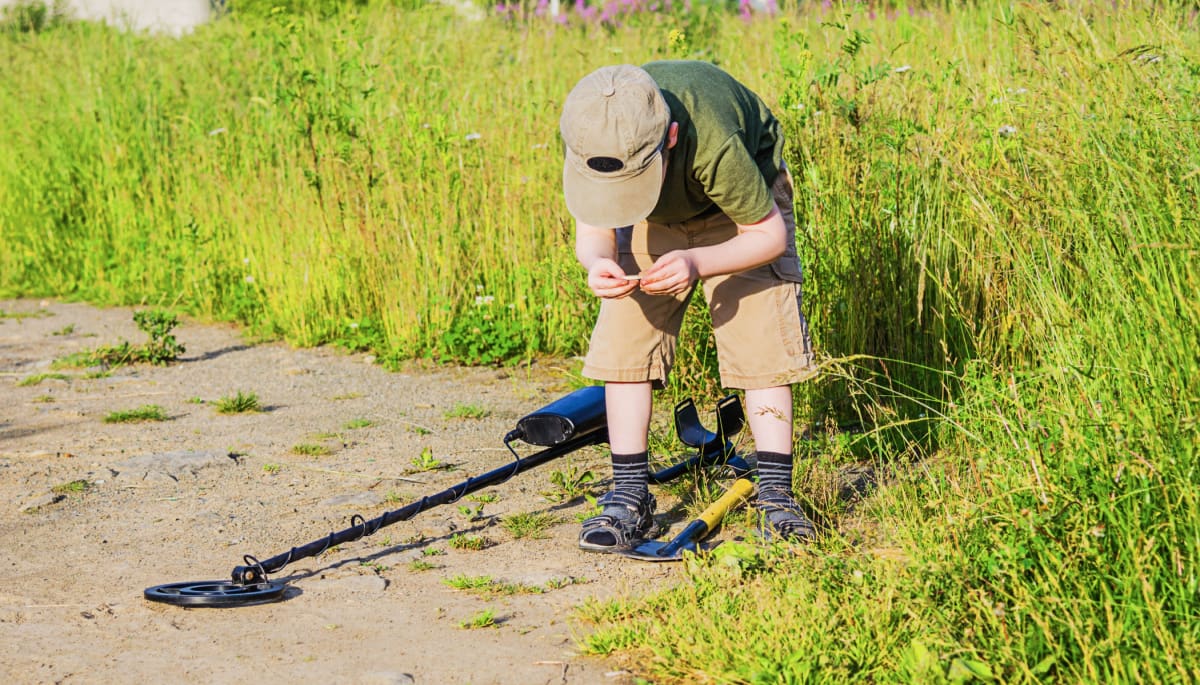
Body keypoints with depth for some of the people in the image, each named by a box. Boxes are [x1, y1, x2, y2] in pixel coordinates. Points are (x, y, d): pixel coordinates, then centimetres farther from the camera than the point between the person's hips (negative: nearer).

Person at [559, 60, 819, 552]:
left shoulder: (711, 143, -44)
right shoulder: (590, 141, -33)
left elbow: (769, 234, -29)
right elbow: (592, 231, -18)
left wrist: (697, 263, -46)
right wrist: (597, 263, -42)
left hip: (742, 205, -3)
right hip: (656, 217, 3)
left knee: (761, 335, -16)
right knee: (624, 337, -8)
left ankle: (775, 495, -10)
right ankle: (630, 497, -2)